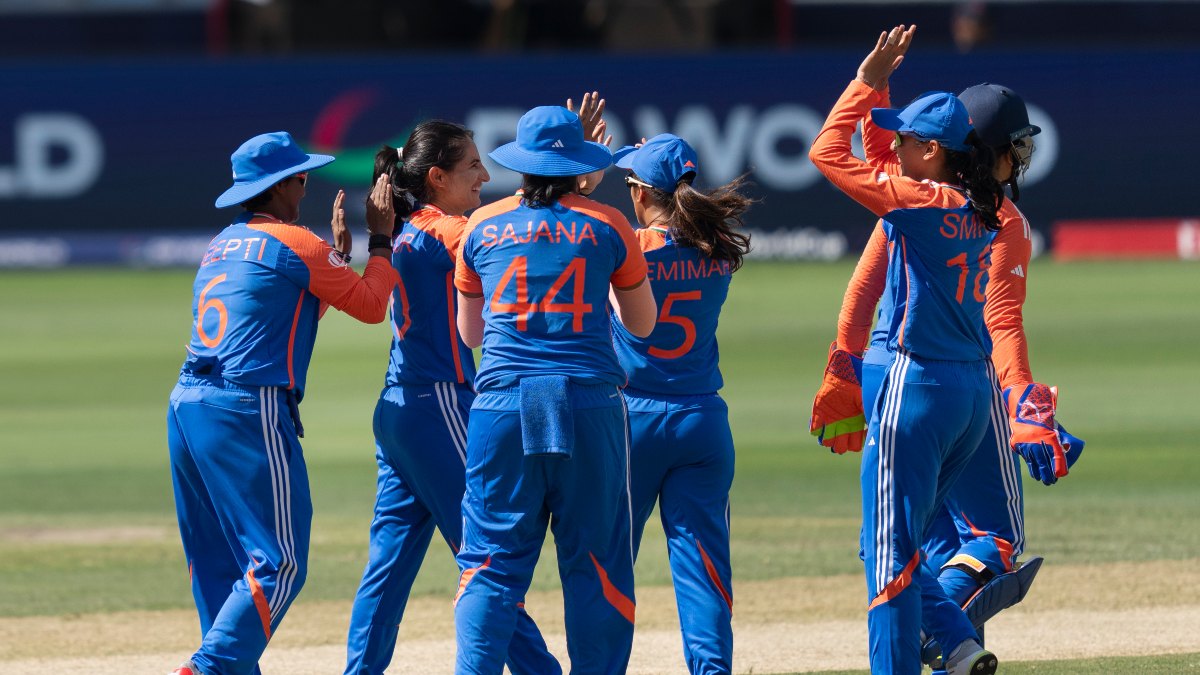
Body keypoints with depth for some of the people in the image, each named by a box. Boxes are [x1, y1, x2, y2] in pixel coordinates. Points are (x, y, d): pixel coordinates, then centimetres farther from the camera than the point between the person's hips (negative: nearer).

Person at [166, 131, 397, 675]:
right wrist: (381, 239, 16)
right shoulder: (294, 243, -3)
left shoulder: (221, 246, 20)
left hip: (186, 407, 8)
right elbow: (371, 305, 5)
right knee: (277, 563, -8)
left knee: (218, 565, 12)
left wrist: (339, 251, 33)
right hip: (248, 413, -8)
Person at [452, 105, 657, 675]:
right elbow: (642, 323, 16)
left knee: (492, 559, 2)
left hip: (503, 403, 1)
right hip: (588, 401, -1)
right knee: (595, 560, 4)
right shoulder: (606, 226, 5)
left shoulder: (483, 227, 9)